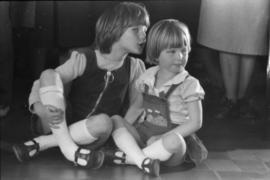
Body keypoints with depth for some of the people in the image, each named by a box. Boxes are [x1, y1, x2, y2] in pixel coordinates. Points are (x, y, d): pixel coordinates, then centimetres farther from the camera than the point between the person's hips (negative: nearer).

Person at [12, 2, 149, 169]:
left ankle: (40, 143, -22)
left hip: (92, 137, 1)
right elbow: (46, 79, -13)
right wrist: (38, 105, -34)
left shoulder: (134, 67, -2)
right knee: (49, 74, -25)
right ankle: (68, 148, -26)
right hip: (61, 127, -1)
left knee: (103, 122, -37)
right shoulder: (83, 59, -10)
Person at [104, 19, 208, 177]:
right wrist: (124, 129, 2)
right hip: (143, 133, 5)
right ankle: (143, 161, -35)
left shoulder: (189, 84, -7)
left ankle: (126, 157, -24)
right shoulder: (148, 78, 8)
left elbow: (195, 122, -11)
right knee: (115, 120, -15)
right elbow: (137, 106, 19)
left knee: (174, 141, -39)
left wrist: (164, 138, -20)